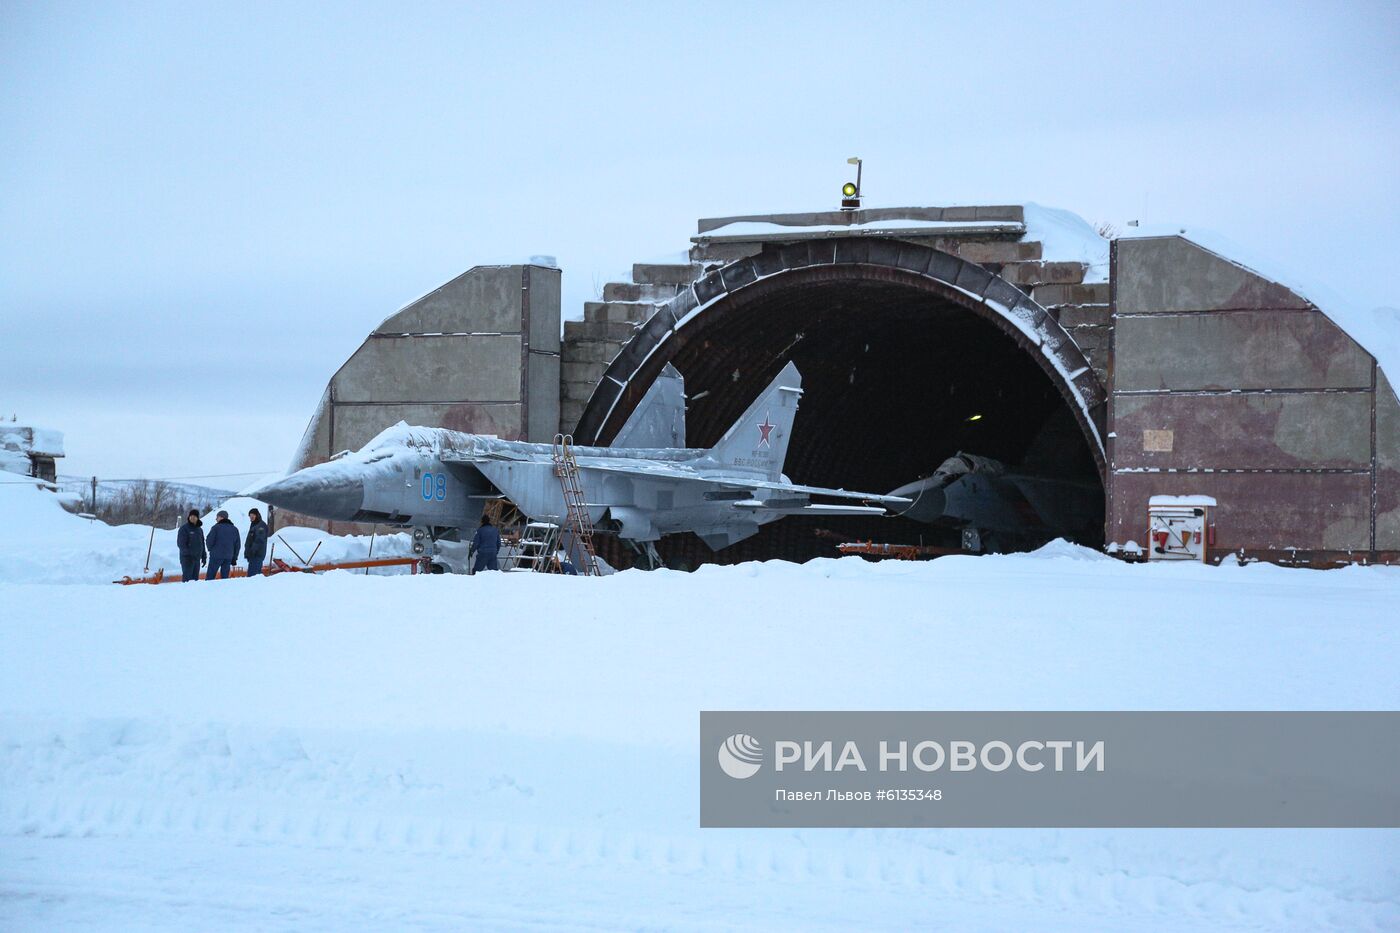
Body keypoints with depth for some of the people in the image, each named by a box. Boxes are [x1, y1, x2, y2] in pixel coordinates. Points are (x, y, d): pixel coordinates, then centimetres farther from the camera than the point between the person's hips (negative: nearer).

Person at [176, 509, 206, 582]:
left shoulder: (199, 529, 15)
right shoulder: (184, 528, -5)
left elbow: (202, 544, 21)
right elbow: (181, 543, -12)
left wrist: (203, 557, 16)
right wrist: (188, 554, -21)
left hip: (197, 558, 7)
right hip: (187, 557, -7)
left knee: (195, 578, 8)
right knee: (187, 577, -11)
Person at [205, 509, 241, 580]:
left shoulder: (216, 527, -6)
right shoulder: (234, 529, 12)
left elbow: (209, 541, -8)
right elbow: (237, 545, 14)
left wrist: (211, 549, 13)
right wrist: (234, 558, 18)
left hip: (216, 556, -5)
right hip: (228, 557, 5)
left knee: (210, 576, -2)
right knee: (225, 577, 7)